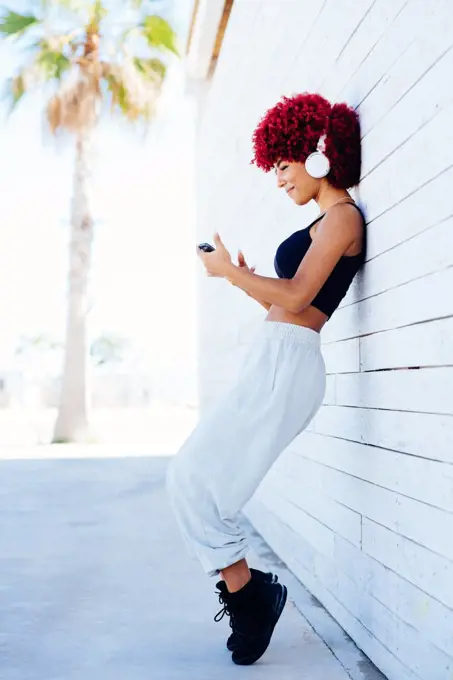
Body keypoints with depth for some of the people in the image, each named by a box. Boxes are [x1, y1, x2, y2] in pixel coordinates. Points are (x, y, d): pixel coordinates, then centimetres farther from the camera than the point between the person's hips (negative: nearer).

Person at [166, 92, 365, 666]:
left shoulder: (342, 216, -5)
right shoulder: (329, 222, 24)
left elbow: (296, 298, -16)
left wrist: (227, 270, -7)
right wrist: (248, 282, 14)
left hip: (284, 365, -10)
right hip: (274, 365, 10)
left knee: (194, 478, -12)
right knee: (192, 478, 6)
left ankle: (247, 595, -1)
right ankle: (247, 597, 9)